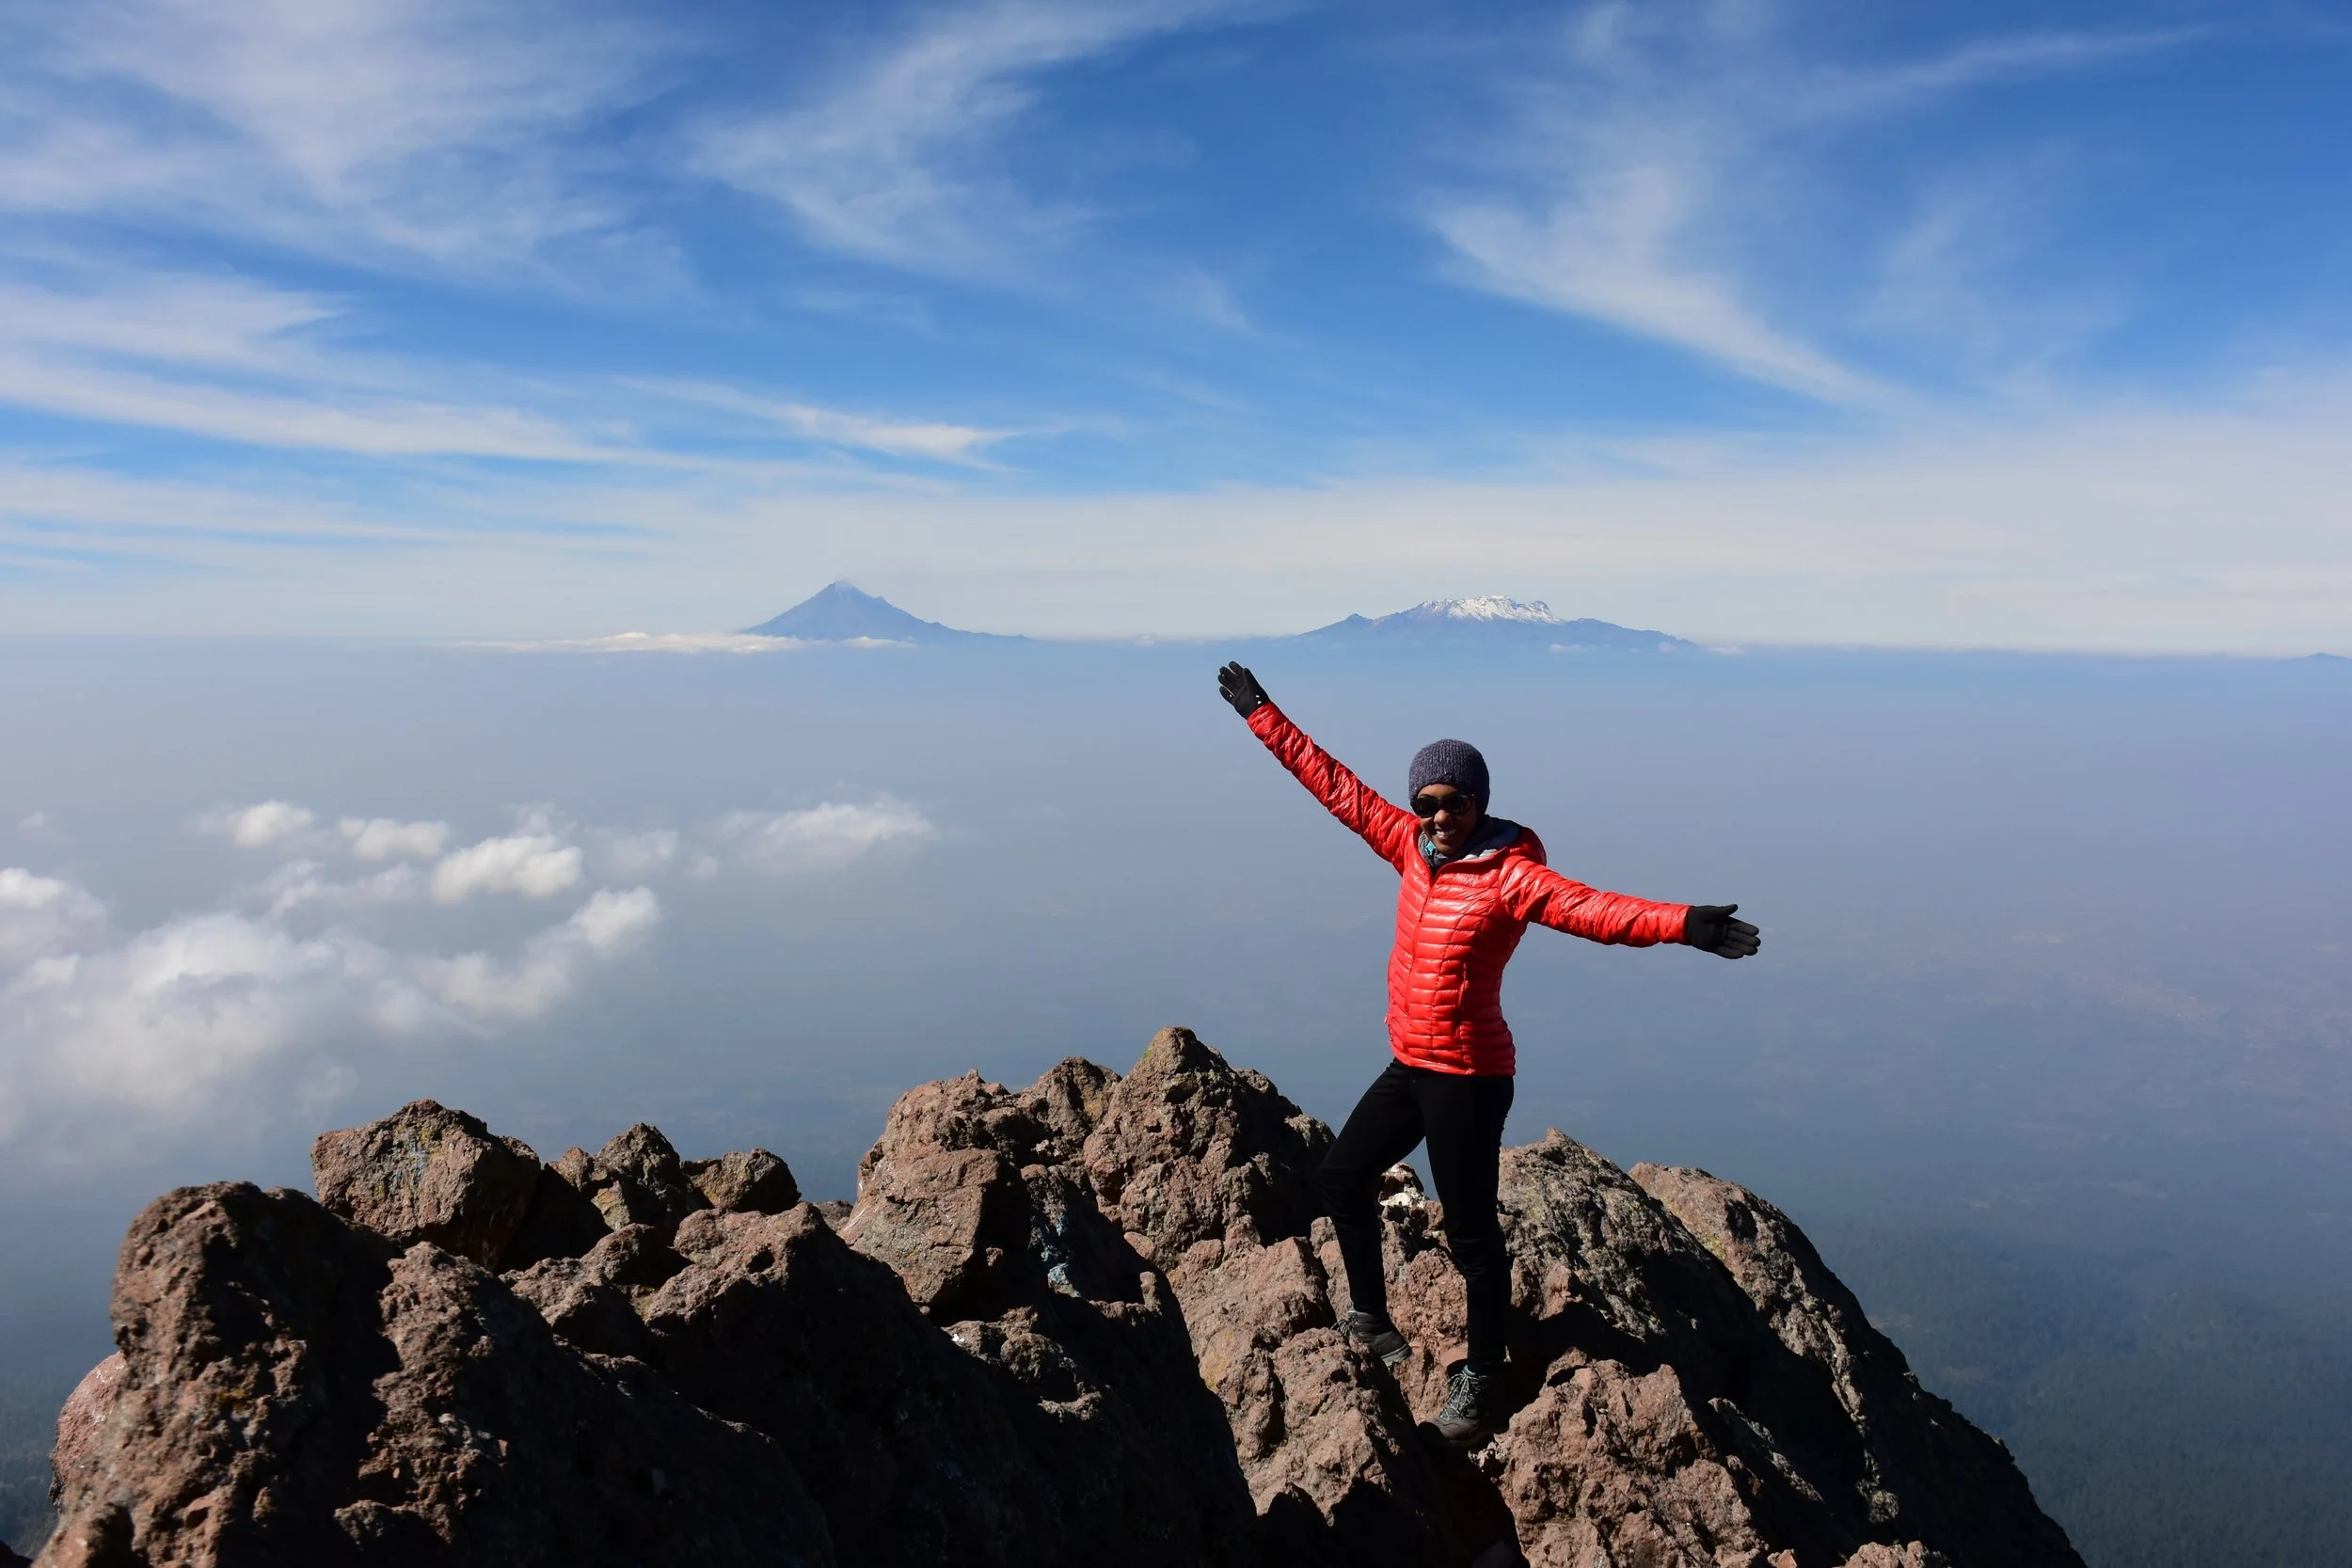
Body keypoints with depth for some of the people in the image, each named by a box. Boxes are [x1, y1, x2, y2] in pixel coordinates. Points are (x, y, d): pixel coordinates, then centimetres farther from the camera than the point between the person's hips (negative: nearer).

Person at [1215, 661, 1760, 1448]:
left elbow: (1587, 908, -33)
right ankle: (1371, 1320, 39)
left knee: (1469, 1228, 1)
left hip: (1468, 1076, -8)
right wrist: (1263, 716, 12)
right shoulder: (1414, 847, 1)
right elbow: (1336, 785, 8)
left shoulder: (1510, 872, -18)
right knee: (1344, 1174, 20)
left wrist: (1679, 924, -50)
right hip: (1410, 1065, 8)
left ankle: (1483, 1376, 20)